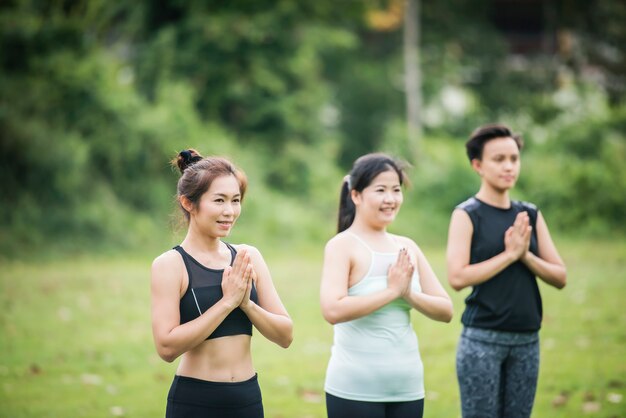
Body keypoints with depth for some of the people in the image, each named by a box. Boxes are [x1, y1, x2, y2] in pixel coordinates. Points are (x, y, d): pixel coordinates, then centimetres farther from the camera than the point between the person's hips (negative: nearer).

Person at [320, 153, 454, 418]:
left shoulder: (407, 247, 10)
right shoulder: (342, 246, -8)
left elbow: (446, 311, 8)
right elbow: (333, 310, -24)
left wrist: (409, 294, -11)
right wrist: (391, 290, -19)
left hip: (407, 388, 6)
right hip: (355, 391, -6)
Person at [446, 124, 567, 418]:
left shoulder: (530, 215, 10)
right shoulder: (467, 215, -5)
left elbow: (560, 277, 6)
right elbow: (457, 277, -17)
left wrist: (525, 255, -10)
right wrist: (509, 254, -15)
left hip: (527, 340, 5)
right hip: (482, 339, -5)